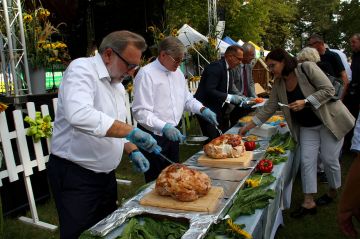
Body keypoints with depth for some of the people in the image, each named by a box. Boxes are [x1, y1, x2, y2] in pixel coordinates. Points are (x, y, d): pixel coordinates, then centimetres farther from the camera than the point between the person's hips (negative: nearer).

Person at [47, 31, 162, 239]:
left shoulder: (117, 85, 10)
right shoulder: (81, 69, -16)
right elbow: (79, 115, -36)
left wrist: (133, 151, 2)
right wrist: (131, 131, -32)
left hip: (105, 174, 9)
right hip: (75, 176, -8)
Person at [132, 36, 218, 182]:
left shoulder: (177, 72, 7)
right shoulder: (146, 74, -17)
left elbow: (187, 99, 16)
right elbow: (140, 112, -22)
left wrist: (202, 109, -3)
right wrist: (164, 127, -32)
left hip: (172, 134, 7)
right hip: (153, 137, -7)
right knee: (156, 180, 7)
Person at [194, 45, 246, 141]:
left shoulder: (226, 69, 13)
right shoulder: (216, 66, -15)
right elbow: (209, 91, -24)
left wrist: (238, 99, 3)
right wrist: (230, 97, -21)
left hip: (218, 110, 9)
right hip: (207, 110, -9)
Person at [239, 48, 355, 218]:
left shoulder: (307, 68, -18)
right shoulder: (278, 85, -2)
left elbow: (329, 90, -19)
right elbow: (269, 108, 0)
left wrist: (305, 102, -28)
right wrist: (249, 126, -4)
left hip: (329, 121, -5)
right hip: (306, 126, 5)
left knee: (329, 159, 2)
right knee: (306, 161, 0)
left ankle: (333, 192, 30)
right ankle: (309, 202, 8)